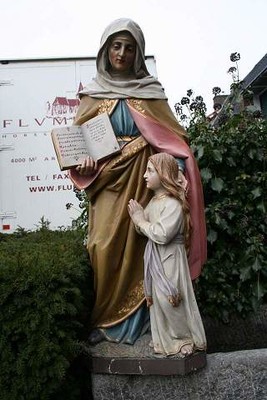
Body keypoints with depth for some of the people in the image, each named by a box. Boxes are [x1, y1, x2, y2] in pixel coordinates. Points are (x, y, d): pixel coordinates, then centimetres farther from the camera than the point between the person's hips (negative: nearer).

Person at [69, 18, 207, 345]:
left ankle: (133, 319, 14)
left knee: (137, 246, 0)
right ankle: (104, 318, 10)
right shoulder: (93, 93, 11)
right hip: (108, 180, 1)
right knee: (105, 247, -7)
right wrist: (85, 163, -12)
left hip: (142, 179, 0)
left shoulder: (149, 90, 9)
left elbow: (171, 135, 2)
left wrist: (179, 171, -13)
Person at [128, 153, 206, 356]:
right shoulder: (155, 200, 8)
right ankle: (166, 340, 30)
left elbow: (162, 234, -28)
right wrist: (138, 216, -9)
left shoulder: (174, 203, -19)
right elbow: (145, 230, 12)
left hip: (170, 258, -8)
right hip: (154, 258, 9)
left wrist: (141, 221, -15)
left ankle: (186, 339, 20)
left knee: (170, 300, -2)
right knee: (157, 299, 14)